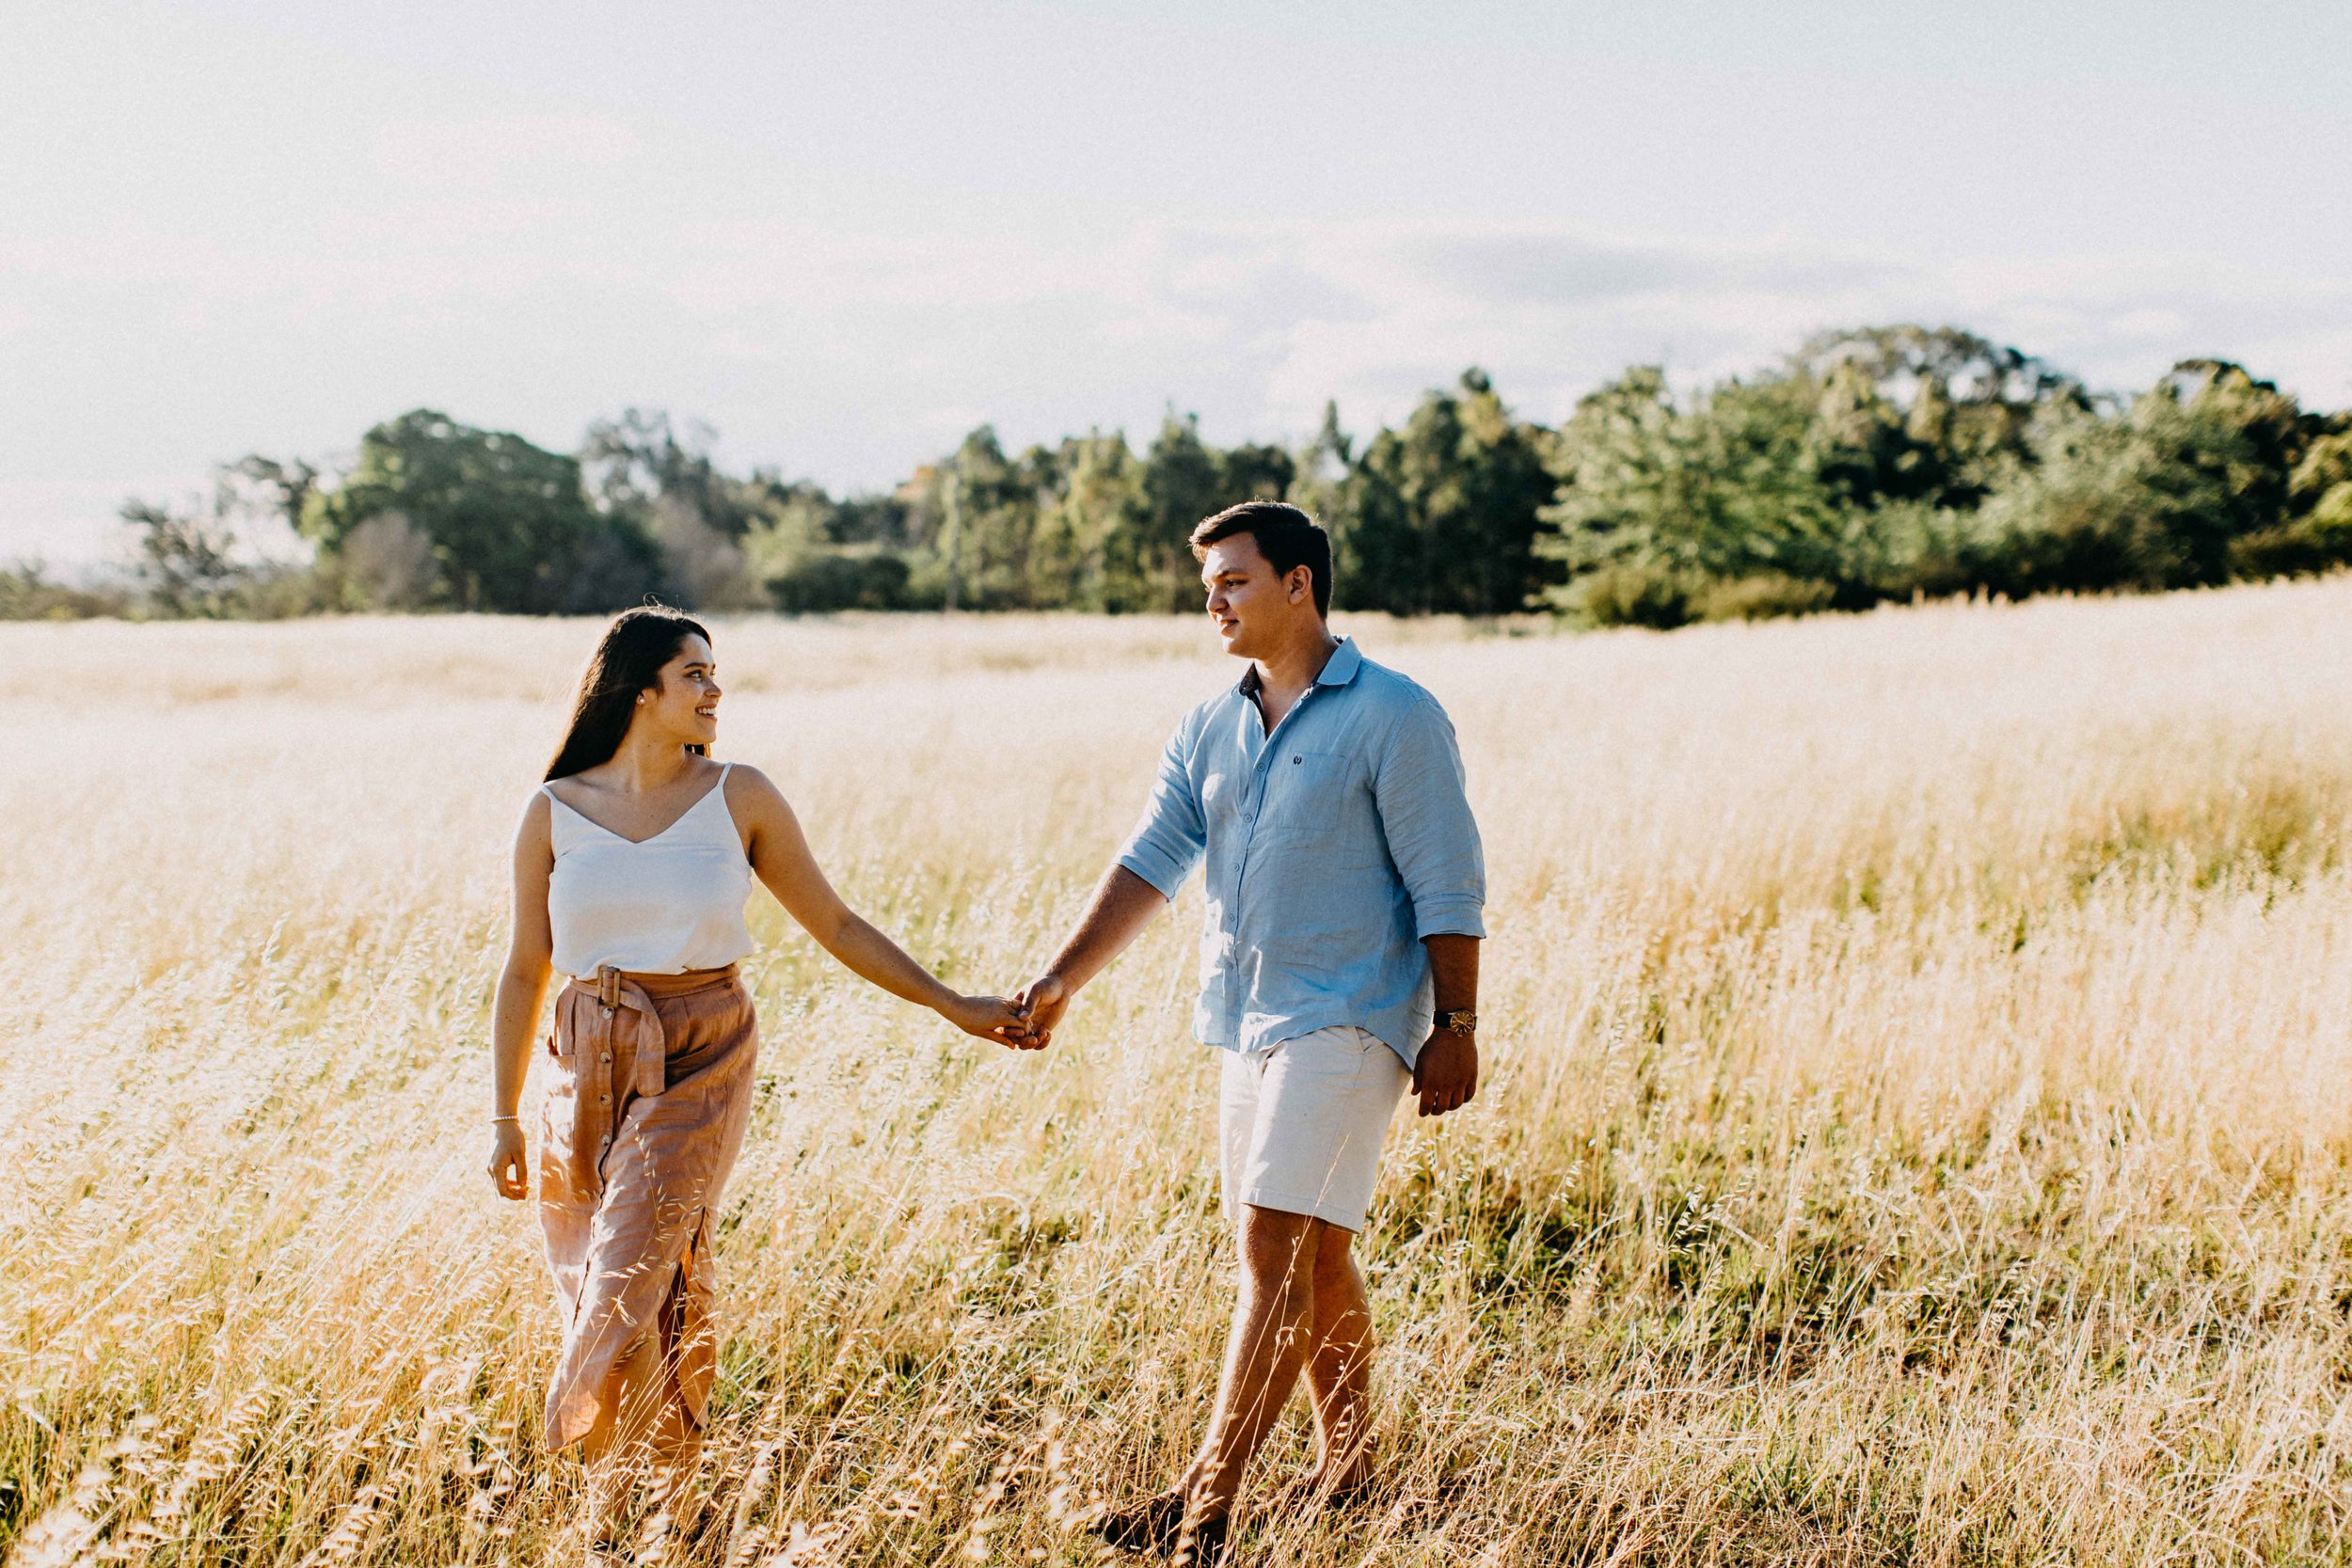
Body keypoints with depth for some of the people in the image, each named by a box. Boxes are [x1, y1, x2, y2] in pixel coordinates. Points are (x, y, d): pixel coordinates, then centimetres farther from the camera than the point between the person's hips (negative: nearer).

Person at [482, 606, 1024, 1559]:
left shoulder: (739, 798, 1)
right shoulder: (555, 812, 2)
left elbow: (835, 925, 8)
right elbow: (525, 972, 8)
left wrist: (953, 1007, 5)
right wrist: (503, 1116, 6)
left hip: (701, 1063, -2)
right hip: (589, 1068, 2)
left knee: (629, 1293, -11)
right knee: (591, 1295, 6)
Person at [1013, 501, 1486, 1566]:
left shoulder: (1393, 718, -7)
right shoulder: (1206, 732, 12)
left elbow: (1449, 888, -8)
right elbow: (1148, 866, 7)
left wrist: (1455, 1028, -11)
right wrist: (1059, 981, -3)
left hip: (1346, 1022, -7)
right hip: (1247, 1024, 7)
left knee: (1277, 1249, -14)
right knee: (1312, 1254, 15)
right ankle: (1345, 1457, 31)